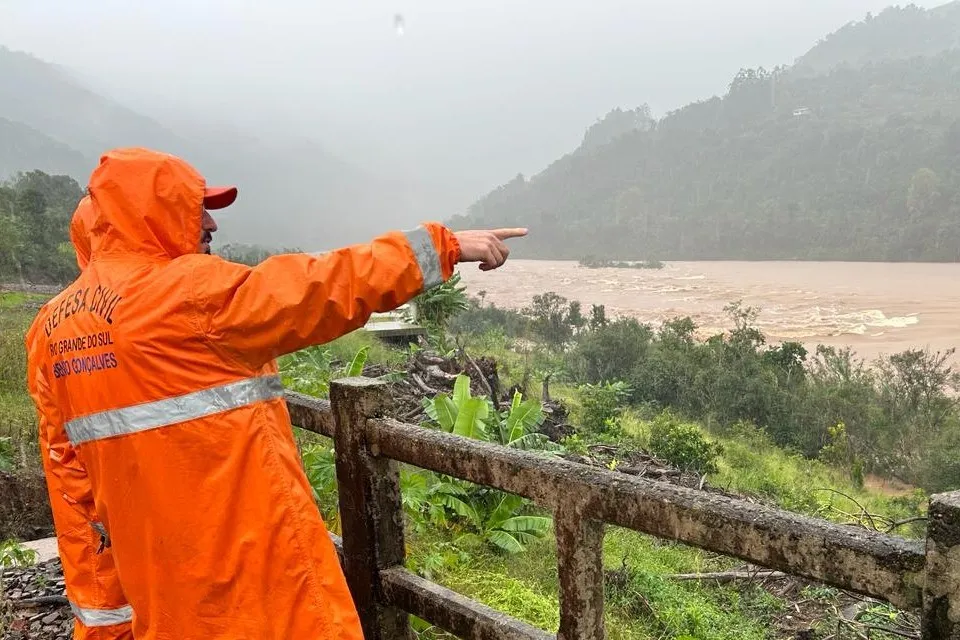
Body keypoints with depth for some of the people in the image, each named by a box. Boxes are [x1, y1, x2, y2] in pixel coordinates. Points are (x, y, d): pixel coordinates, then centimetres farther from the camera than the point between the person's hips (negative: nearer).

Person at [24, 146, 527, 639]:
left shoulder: (50, 327, 7)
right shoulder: (189, 290, -16)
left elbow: (70, 458, 12)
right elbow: (321, 288, -16)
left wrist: (115, 530, 21)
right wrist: (442, 245, -10)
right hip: (250, 543, -8)